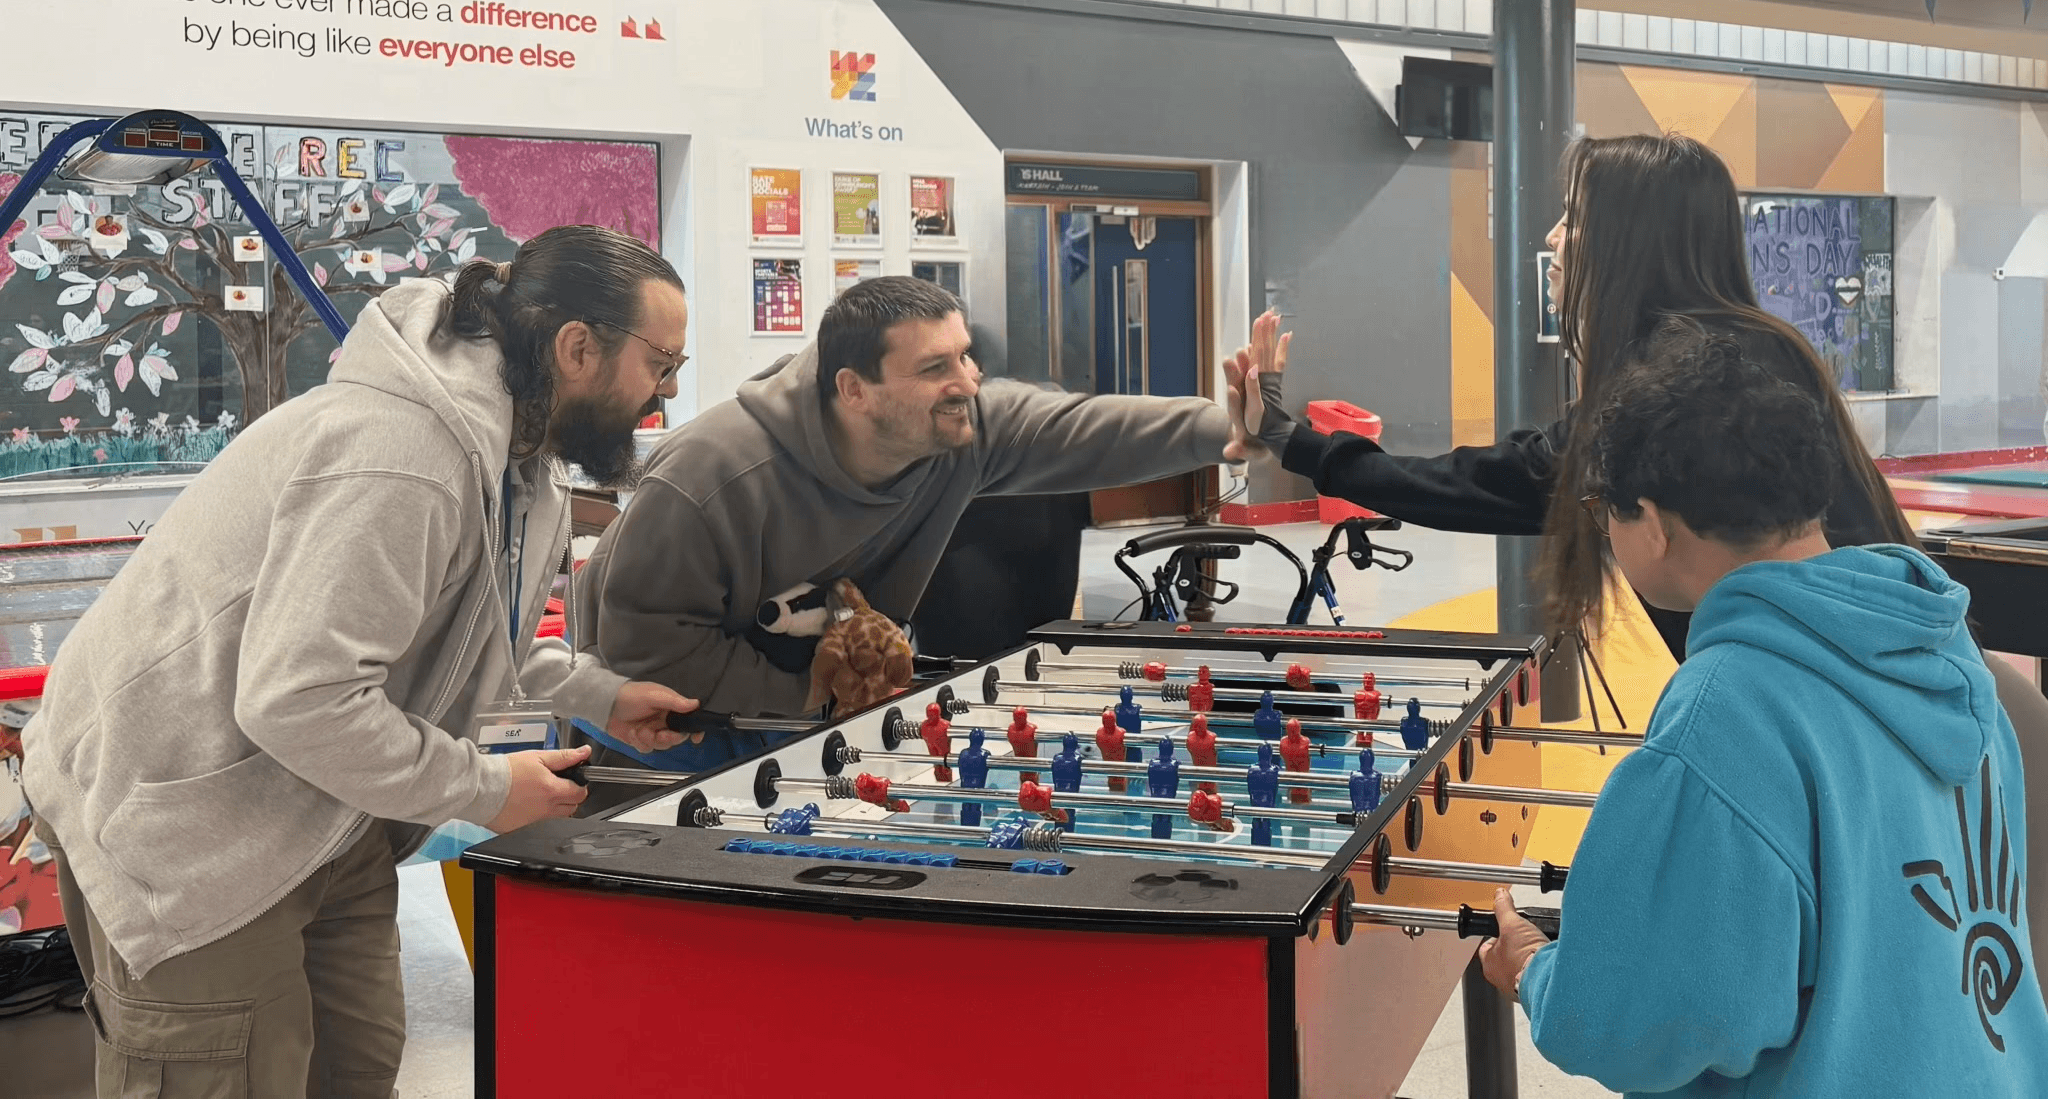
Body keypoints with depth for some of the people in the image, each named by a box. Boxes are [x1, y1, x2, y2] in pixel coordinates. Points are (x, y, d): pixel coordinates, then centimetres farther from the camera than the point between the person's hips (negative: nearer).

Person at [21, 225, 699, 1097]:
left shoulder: (517, 447, 3)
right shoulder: (396, 453, -31)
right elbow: (296, 699, -34)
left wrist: (600, 696, 7)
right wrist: (484, 788, -22)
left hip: (323, 810, 10)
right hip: (183, 810, -10)